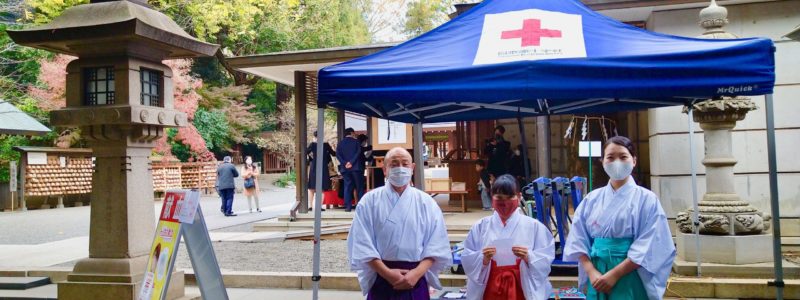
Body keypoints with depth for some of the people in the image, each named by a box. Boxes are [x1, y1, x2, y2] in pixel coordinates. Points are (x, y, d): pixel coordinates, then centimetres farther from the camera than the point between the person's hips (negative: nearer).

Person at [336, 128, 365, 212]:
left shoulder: (340, 143, 10)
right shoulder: (356, 141, 2)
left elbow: (338, 155, -1)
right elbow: (359, 153, -11)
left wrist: (345, 163, -8)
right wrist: (351, 162, -13)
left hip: (345, 168, 3)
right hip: (356, 167, -3)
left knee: (347, 186, 5)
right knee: (359, 187, 3)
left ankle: (348, 206, -1)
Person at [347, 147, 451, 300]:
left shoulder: (426, 202, 4)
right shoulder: (370, 201, -1)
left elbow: (436, 244, -1)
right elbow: (362, 244, -6)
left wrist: (417, 273, -13)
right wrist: (387, 273, -14)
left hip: (416, 281, 1)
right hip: (381, 279, -1)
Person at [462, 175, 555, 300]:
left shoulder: (533, 226, 0)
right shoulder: (480, 226, 2)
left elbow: (545, 259, -2)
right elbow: (467, 260, 1)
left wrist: (529, 257, -18)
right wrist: (483, 259, -16)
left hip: (522, 290, -1)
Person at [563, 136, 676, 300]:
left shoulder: (646, 199, -4)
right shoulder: (592, 199, 6)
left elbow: (649, 246, -11)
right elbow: (579, 239, 3)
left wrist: (614, 274, -16)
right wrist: (591, 272, -11)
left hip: (631, 279, -3)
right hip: (598, 279, 3)